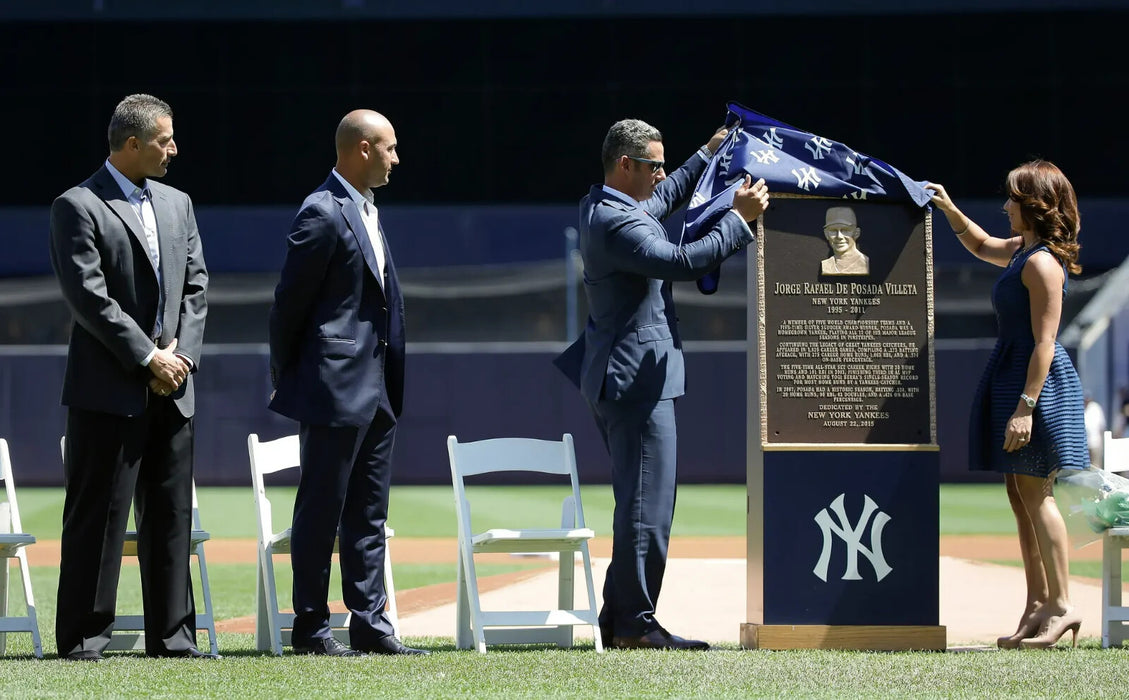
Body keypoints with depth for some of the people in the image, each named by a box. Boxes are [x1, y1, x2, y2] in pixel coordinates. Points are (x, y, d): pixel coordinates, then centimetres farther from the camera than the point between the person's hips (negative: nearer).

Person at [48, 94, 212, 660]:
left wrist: (180, 354, -2)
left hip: (171, 388, 6)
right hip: (109, 390, -6)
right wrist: (147, 358, -14)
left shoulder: (176, 205, 16)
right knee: (98, 514, -4)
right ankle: (83, 637, 1)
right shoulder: (79, 207, -6)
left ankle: (172, 636, 11)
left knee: (171, 514, 7)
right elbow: (88, 295, -13)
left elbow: (196, 287, 13)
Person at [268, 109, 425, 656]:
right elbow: (290, 303, -11)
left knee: (369, 514, 9)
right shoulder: (323, 213, -13)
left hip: (377, 387, 9)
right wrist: (286, 380, -5)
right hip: (334, 385, -9)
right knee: (321, 510, -2)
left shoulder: (367, 211, 15)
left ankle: (369, 625, 12)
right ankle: (310, 628, 3)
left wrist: (392, 381, 15)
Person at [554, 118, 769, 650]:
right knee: (648, 503, -9)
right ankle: (635, 623, -7)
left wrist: (708, 155, 35)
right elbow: (683, 262, -27)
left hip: (615, 379, 11)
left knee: (640, 501, 14)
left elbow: (662, 200, 34)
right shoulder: (618, 223, -19)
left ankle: (618, 618, 17)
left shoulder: (598, 207, 14)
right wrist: (739, 218, -19)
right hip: (637, 380, -11)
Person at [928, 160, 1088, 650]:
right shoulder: (1021, 250, 14)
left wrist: (1025, 406, -25)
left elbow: (1044, 342, -21)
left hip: (1036, 381, -10)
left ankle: (1061, 604, -6)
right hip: (1010, 376, 10)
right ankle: (1037, 605, 12)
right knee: (1020, 496, 10)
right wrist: (950, 210, 24)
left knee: (1035, 494, -8)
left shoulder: (1042, 262, -16)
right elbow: (982, 247, 38)